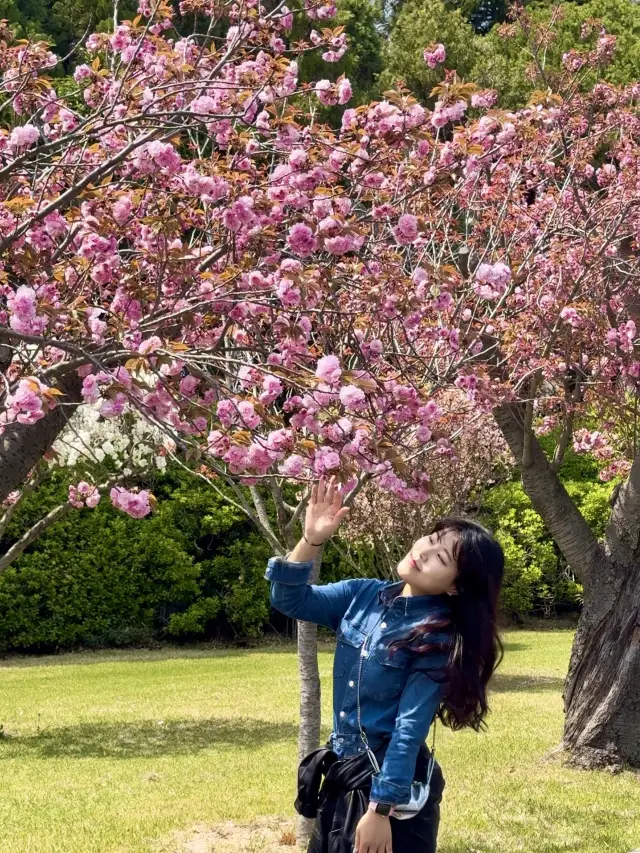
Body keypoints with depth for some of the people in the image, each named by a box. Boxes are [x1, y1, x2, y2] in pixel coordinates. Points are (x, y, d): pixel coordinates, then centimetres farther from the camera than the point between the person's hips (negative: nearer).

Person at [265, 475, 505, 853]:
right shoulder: (363, 595, 0)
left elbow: (411, 727, -19)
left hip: (395, 783, -6)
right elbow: (291, 599, -2)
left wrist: (381, 809, -21)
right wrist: (312, 540, -16)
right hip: (340, 775, 6)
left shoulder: (440, 638, -16)